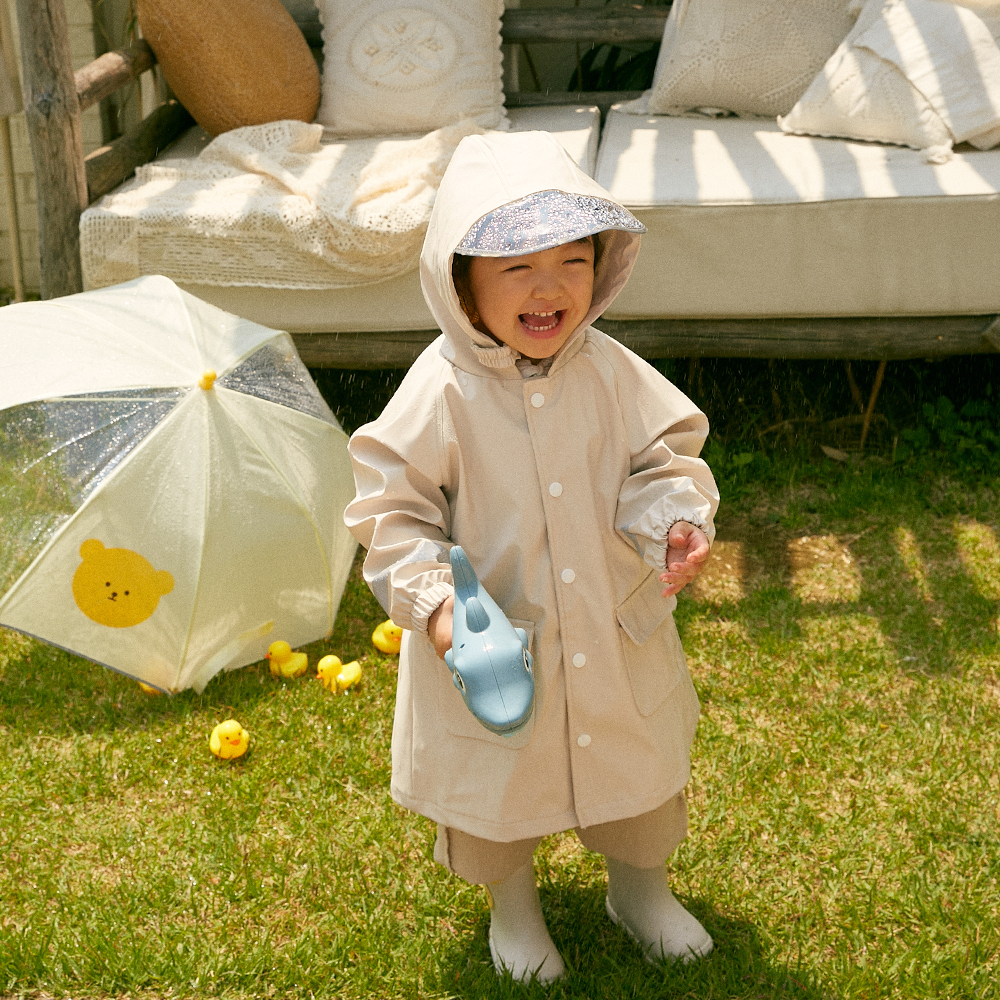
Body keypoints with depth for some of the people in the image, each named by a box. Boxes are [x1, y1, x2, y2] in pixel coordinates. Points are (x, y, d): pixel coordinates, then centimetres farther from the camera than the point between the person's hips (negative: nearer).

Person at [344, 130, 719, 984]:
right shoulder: (439, 393, -21)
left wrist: (675, 522, -22)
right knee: (495, 785, 18)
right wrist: (431, 601, -27)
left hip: (615, 634, 3)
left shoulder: (613, 375, -11)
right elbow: (393, 506, -15)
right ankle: (512, 907, 49)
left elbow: (664, 457, -1)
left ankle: (642, 888, 51)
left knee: (641, 762, 21)